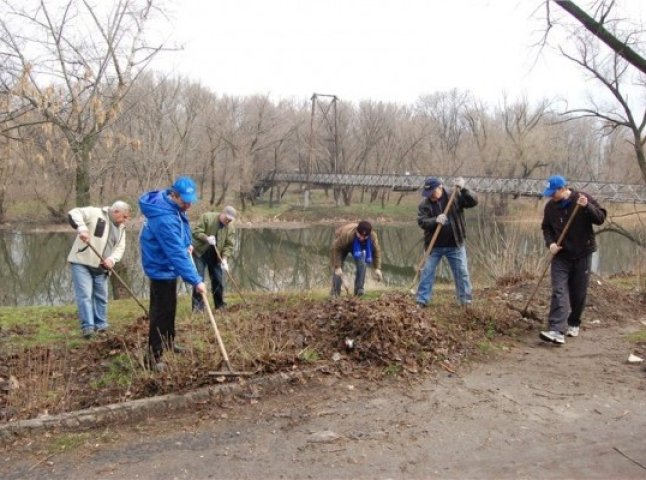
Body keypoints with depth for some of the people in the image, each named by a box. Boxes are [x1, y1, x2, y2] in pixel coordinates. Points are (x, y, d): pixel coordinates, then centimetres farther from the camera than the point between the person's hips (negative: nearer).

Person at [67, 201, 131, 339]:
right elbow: (73, 213, -20)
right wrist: (81, 228, -38)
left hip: (101, 267, 7)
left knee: (101, 297, 12)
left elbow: (120, 248, 5)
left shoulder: (121, 228, 12)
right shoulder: (95, 213, -9)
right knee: (85, 295, -11)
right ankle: (88, 327, -10)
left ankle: (101, 326, 24)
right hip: (82, 263, -7)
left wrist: (112, 259, -15)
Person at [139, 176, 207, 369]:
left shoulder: (173, 206, -3)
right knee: (162, 311, -7)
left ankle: (168, 342, 39)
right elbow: (177, 254, -36)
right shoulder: (165, 219, -33)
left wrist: (186, 244, 6)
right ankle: (153, 356, 1)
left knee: (170, 307, 22)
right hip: (161, 268, -10)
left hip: (167, 265, 10)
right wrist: (195, 281, -36)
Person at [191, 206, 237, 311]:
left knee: (218, 281, 7)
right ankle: (198, 305, -5)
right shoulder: (206, 217, -15)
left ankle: (220, 305, 19)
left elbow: (229, 245, -7)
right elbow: (196, 231, -17)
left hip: (215, 256, 4)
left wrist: (224, 259, -20)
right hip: (200, 253, -4)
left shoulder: (230, 228, -4)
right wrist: (207, 238, -32)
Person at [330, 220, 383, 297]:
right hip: (342, 245, -3)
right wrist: (337, 267, -36)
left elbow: (376, 251, -16)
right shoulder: (347, 234, -46)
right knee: (338, 270, -15)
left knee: (362, 265, -18)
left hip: (358, 247, 3)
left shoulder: (373, 236, -34)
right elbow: (336, 249, -36)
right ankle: (335, 293, -7)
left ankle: (359, 290, -8)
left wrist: (377, 268, -19)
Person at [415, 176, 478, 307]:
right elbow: (421, 222, -13)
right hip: (434, 246, 1)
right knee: (427, 273, 3)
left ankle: (466, 301, 17)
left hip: (455, 245, -1)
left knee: (462, 273, 5)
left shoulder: (455, 197, -3)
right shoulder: (424, 204, -3)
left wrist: (463, 189, -25)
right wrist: (436, 220, -30)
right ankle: (422, 300, 13)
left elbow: (473, 202, -11)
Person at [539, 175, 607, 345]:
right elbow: (546, 228, 10)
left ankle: (574, 324, 30)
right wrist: (550, 243, -8)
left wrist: (587, 207, -29)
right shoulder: (550, 206, 0)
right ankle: (557, 331, -18)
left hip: (582, 254, -1)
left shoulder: (584, 199, -8)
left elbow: (600, 218, -11)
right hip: (560, 256, 1)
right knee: (559, 292, -10)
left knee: (578, 293, 9)